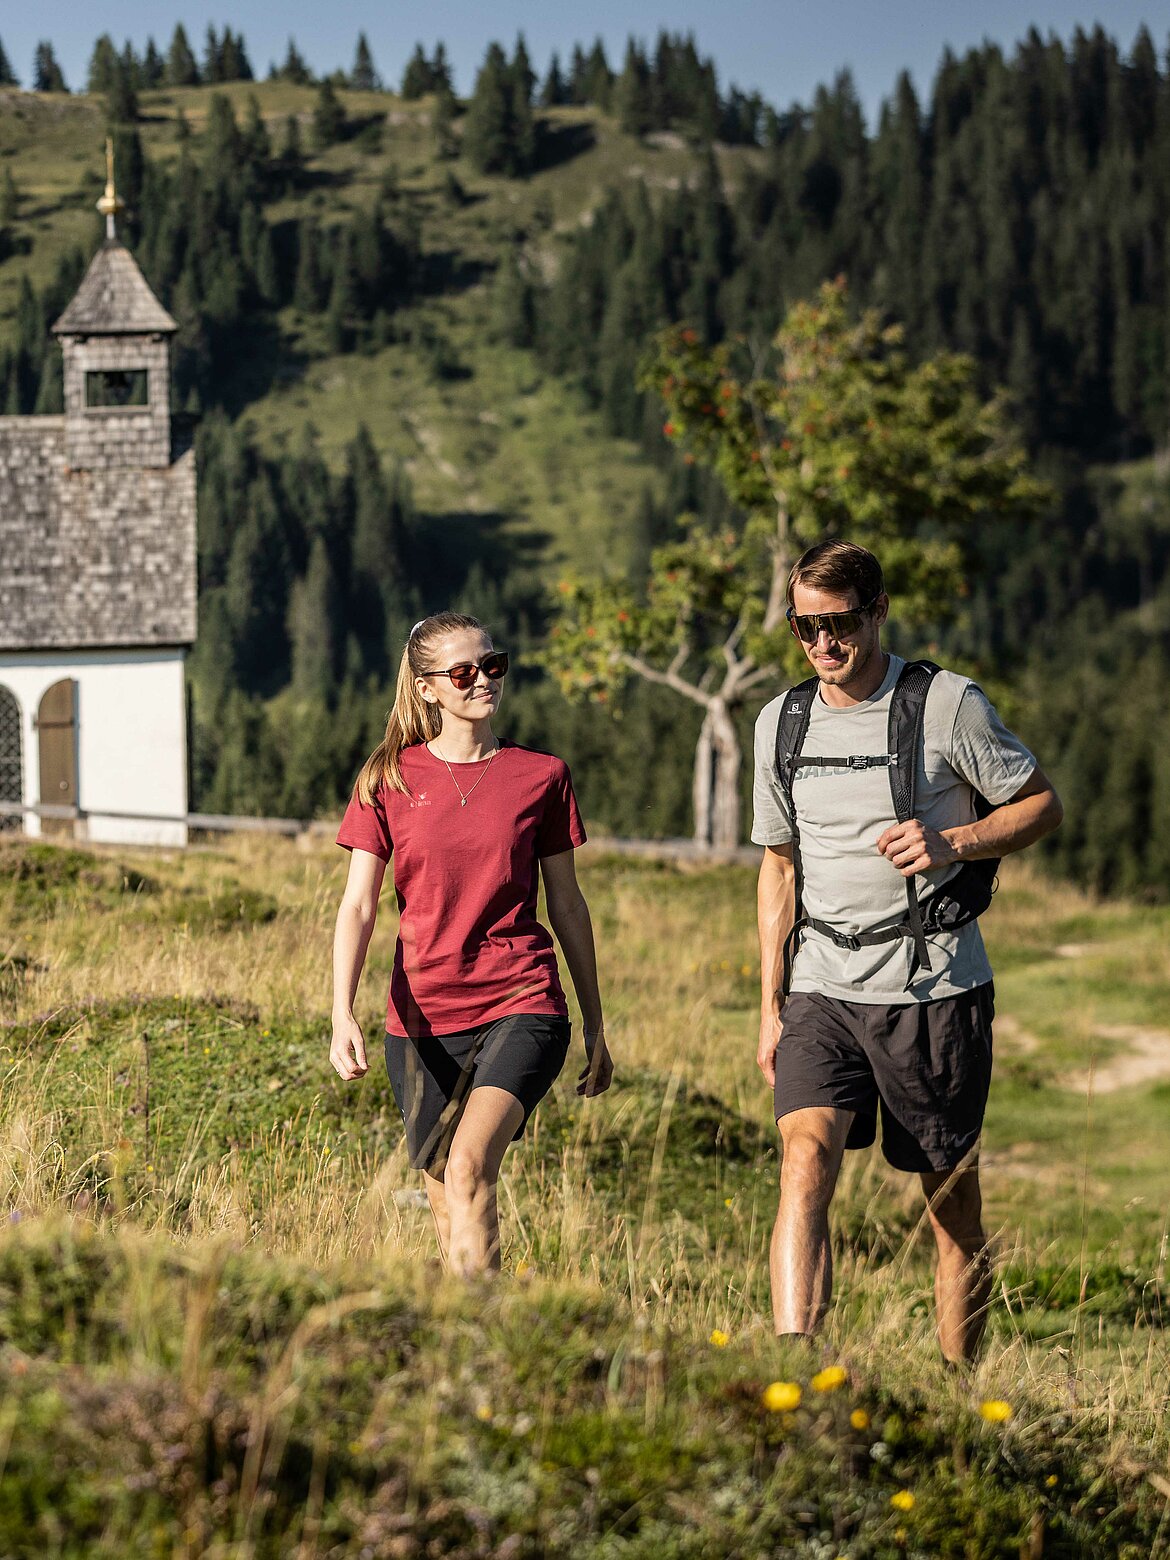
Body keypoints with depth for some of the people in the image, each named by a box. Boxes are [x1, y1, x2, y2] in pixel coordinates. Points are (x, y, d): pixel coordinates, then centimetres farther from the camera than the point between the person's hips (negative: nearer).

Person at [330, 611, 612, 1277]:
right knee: (447, 1212, 6)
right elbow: (357, 907, -1)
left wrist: (596, 1025, 15)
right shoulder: (388, 781, 3)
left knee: (470, 1165, -25)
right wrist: (343, 1015, -16)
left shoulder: (542, 776, 4)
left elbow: (568, 905, 11)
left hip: (522, 1005, -2)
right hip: (424, 1019, 2)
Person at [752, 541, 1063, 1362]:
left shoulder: (949, 704, -5)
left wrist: (952, 843, -16)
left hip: (936, 987, -3)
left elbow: (1042, 803, 3)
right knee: (806, 1159, -19)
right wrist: (770, 1005, 15)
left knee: (954, 1200, 5)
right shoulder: (781, 722, 9)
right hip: (824, 988, 3)